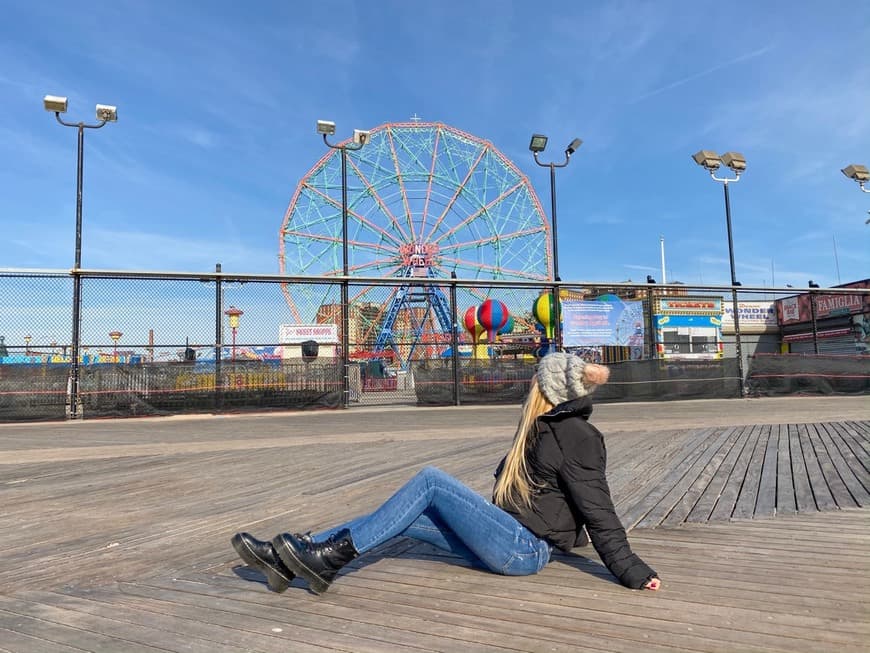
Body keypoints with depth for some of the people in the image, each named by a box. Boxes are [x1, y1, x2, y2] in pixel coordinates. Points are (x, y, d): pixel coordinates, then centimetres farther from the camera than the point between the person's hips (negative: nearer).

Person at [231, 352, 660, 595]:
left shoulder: (574, 436, -14)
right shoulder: (550, 427, 14)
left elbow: (599, 510, -15)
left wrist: (631, 572, -15)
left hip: (525, 549, -9)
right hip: (514, 541, 9)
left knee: (430, 481, -18)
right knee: (402, 517, -4)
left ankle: (331, 557, -16)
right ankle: (290, 560, -6)